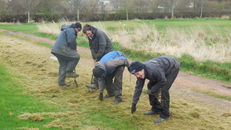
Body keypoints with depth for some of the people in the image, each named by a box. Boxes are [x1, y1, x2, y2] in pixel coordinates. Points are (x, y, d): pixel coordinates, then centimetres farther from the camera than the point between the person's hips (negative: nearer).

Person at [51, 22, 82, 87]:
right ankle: (69, 72, -5)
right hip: (62, 49, -11)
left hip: (57, 49, 11)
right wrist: (75, 48, 0)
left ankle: (61, 82, 20)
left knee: (63, 65, 16)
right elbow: (71, 41, -17)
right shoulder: (71, 30, -9)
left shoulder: (67, 29, 25)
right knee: (76, 57, -8)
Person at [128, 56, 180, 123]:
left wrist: (152, 90, -17)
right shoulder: (140, 73, -15)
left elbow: (163, 81, -26)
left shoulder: (153, 70, -40)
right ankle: (156, 109, 18)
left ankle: (164, 115, -8)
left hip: (173, 67, -8)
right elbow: (138, 87, -10)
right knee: (150, 85, 4)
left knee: (164, 89, -18)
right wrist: (134, 104, -8)